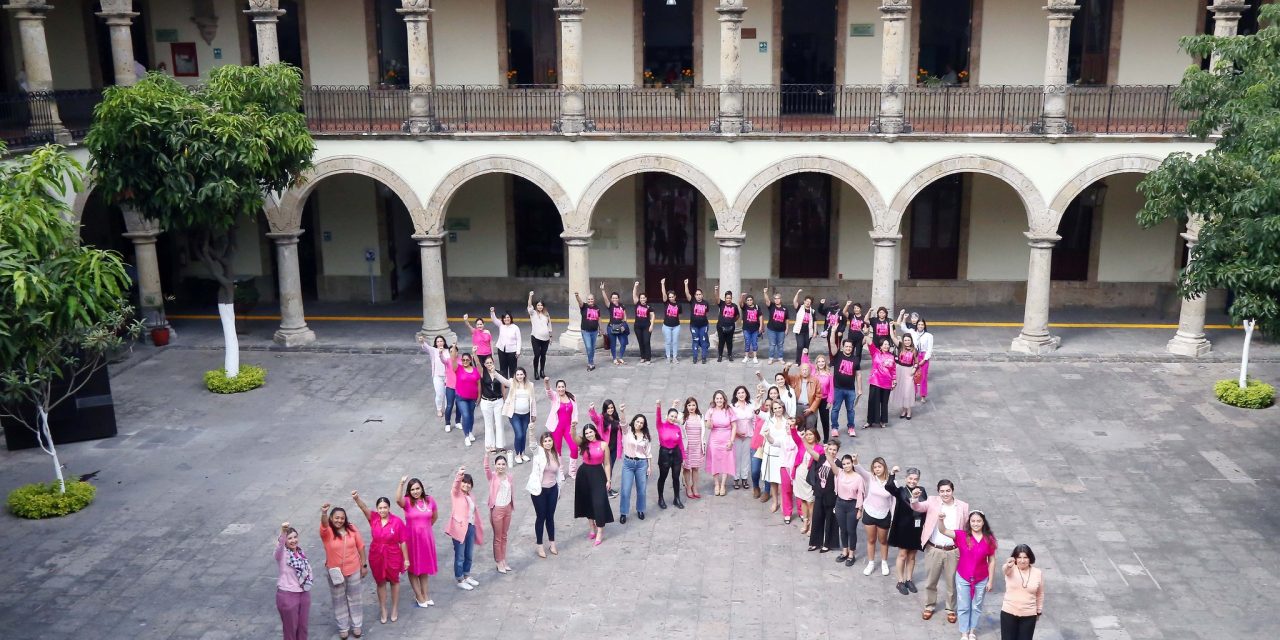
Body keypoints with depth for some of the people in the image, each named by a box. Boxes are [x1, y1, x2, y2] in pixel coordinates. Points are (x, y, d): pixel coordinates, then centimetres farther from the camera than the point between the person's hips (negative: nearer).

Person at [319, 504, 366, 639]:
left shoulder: (352, 529, -8)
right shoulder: (327, 532, -14)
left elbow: (360, 546, 1)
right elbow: (324, 525, -38)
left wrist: (364, 565, 3)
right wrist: (324, 513, -60)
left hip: (353, 570, 1)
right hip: (335, 572, -1)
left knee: (355, 598, 14)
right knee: (339, 600, 13)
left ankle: (356, 625, 31)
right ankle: (343, 627, 29)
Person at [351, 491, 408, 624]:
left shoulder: (397, 521, -17)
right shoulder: (373, 518, -11)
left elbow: (403, 542, -12)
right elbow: (364, 508, -30)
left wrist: (406, 559, -8)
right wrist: (356, 498, -50)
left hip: (393, 557, -2)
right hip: (376, 557, 2)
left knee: (394, 581, 18)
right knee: (380, 583, 16)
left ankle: (395, 609, 36)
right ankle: (383, 610, 33)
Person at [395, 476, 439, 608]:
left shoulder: (430, 500, -2)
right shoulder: (407, 502, -12)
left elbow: (435, 516, 14)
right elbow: (398, 499, -36)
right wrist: (402, 483, -42)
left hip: (426, 537, 3)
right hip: (412, 538, -3)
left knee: (425, 566, 16)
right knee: (413, 567, 6)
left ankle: (425, 593, 31)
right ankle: (419, 596, 19)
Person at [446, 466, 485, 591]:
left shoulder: (470, 496, 14)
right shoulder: (456, 494, -6)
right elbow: (456, 486, -30)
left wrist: (478, 528, 19)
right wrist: (458, 476, -51)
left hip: (471, 528, 7)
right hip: (460, 529, -7)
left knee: (468, 555, 18)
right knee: (460, 556, 3)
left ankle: (467, 576, 34)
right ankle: (460, 581, 15)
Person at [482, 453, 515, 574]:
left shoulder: (509, 477, 0)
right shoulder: (492, 476, -12)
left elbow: (512, 492, 8)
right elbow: (486, 468, -31)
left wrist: (512, 507, 10)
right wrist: (487, 454, -47)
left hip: (507, 509, 4)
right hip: (497, 509, -4)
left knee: (504, 536, 17)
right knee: (498, 537, 7)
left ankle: (503, 560, 29)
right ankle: (499, 562, 19)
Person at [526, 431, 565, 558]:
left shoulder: (556, 454, 5)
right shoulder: (538, 454, -9)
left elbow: (559, 472, 12)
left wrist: (559, 489, 15)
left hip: (552, 489, 4)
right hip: (539, 490, -4)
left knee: (550, 516, 14)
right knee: (541, 517, 4)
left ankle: (552, 543, 26)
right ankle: (540, 546, 15)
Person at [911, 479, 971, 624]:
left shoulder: (963, 506, -1)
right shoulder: (932, 501, -5)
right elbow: (918, 507, -21)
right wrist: (915, 498, -44)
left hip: (953, 551, 0)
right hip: (933, 550, 0)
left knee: (951, 582, 12)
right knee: (930, 581, 14)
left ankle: (951, 609, 32)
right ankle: (929, 606, 34)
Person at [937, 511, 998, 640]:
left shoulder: (989, 539, -10)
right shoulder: (962, 535, -12)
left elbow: (991, 561, -2)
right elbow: (943, 531, -21)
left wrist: (990, 580, -1)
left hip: (981, 580, 1)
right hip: (963, 578, -1)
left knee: (976, 607, 17)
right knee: (964, 607, 11)